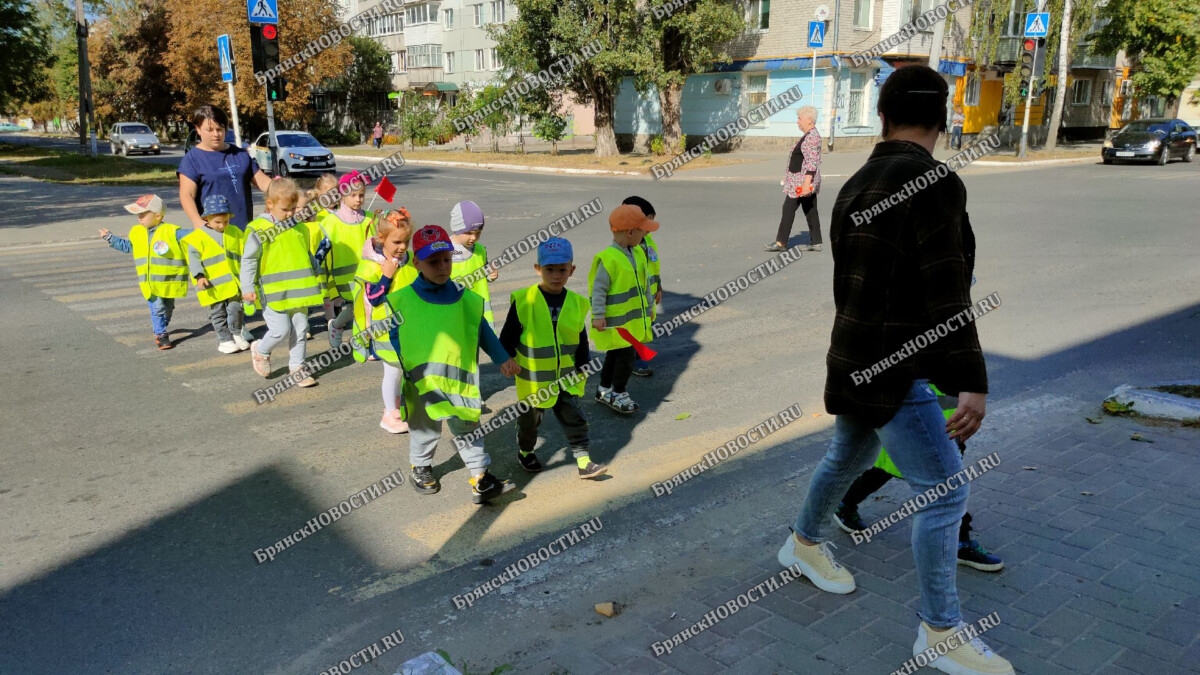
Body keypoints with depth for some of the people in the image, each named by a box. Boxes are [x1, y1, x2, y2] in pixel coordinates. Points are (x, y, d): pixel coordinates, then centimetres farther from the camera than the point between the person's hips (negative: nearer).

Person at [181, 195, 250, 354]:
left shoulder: (235, 233, 8)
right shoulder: (198, 237, -6)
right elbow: (193, 258, -10)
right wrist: (199, 276, -22)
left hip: (233, 282, 3)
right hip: (213, 285, -3)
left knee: (235, 308, 5)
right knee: (219, 313, 4)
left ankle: (236, 334, 24)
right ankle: (224, 340, 14)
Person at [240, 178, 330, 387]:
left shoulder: (300, 228, 10)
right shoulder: (259, 230, -7)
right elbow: (248, 261, -5)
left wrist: (318, 259, 9)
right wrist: (247, 288, -9)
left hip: (298, 291, 6)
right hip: (274, 293, -5)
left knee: (300, 330, 9)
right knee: (281, 330, -8)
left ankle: (297, 367, 23)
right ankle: (260, 350, 23)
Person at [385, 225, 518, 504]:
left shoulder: (464, 298, 1)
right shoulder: (402, 300, -5)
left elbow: (482, 331, 11)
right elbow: (393, 336, 1)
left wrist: (503, 358, 9)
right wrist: (397, 368, -7)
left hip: (459, 377, 2)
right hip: (422, 380, -1)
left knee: (466, 425, 7)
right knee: (425, 427, 15)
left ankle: (481, 478, 11)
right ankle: (421, 467, 40)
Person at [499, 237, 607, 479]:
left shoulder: (576, 303, -3)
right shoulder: (523, 301, -14)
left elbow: (582, 343, 6)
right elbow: (507, 338, -6)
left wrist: (582, 370, 7)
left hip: (566, 378, 2)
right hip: (533, 379, -2)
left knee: (575, 418, 3)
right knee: (529, 420, 17)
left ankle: (583, 461, 12)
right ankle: (525, 451, 41)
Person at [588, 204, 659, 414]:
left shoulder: (638, 253, 7)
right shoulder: (608, 258, -20)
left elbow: (643, 282, 18)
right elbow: (598, 288, -18)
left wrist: (648, 305, 23)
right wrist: (598, 315, -21)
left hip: (634, 317, 8)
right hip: (615, 320, -8)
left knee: (614, 354, 19)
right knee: (625, 354, -5)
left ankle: (604, 390, 33)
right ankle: (617, 394, 12)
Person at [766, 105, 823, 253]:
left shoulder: (811, 137, -17)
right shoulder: (810, 135, 16)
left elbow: (812, 163, -23)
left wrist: (806, 183, -28)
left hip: (802, 182, -10)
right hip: (805, 182, 10)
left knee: (789, 208, -6)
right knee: (810, 210, 10)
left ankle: (781, 242, -2)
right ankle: (816, 242, 12)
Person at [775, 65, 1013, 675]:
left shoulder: (854, 186, 9)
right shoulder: (934, 183, -18)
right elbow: (947, 293, -24)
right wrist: (972, 383, -23)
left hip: (855, 358, 9)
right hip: (893, 370, -9)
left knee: (848, 457, 26)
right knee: (944, 491, -1)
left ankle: (805, 543, 46)